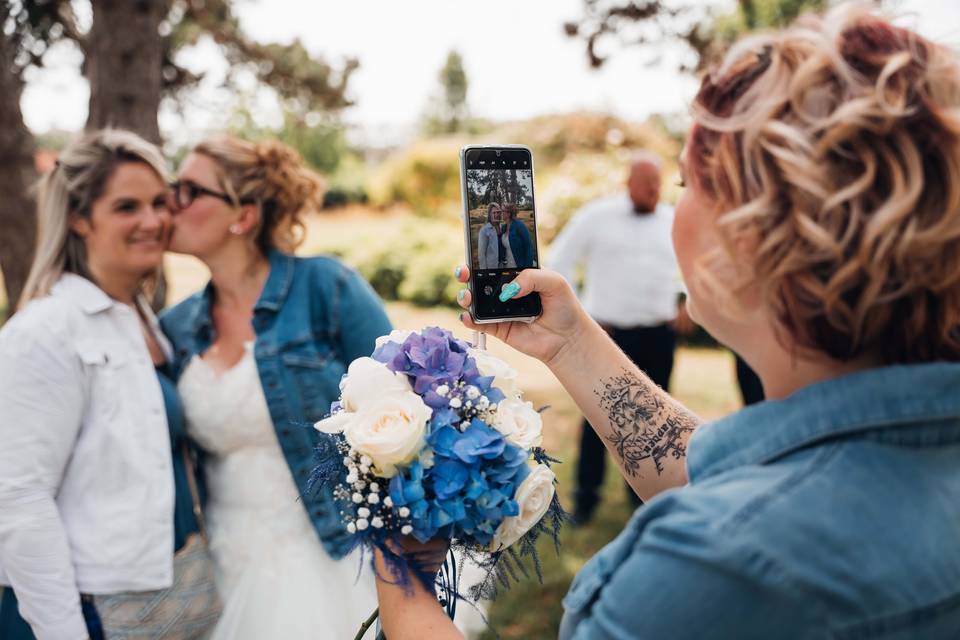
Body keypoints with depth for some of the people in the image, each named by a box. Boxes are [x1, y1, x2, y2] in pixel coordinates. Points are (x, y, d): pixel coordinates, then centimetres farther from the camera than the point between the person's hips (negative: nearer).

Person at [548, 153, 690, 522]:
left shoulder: (674, 222, 8)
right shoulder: (596, 216, 0)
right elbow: (559, 264, 3)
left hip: (659, 336, 3)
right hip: (608, 335, -3)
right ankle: (586, 497, 10)